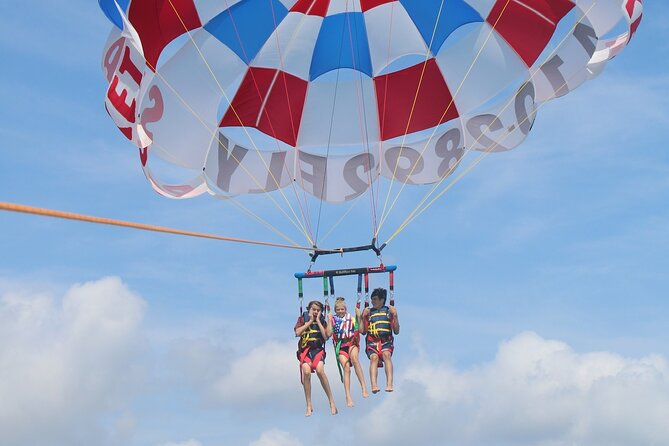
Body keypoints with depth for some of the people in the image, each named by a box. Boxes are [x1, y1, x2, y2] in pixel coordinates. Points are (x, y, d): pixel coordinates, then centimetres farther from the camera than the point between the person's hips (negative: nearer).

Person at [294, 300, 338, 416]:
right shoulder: (302, 319, 10)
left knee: (319, 370, -29)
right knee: (307, 371, -28)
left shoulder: (322, 321, 12)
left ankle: (332, 402, -22)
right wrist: (310, 321, -3)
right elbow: (298, 333, -6)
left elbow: (326, 336, -4)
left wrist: (318, 321, -3)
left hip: (318, 349, 0)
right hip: (305, 350, 0)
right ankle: (309, 406, -20)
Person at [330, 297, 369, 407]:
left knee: (354, 358, -32)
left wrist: (359, 316, -5)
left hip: (352, 343, 0)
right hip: (340, 345, 0)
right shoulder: (333, 319, 11)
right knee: (346, 367, -18)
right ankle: (348, 397, -22)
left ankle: (364, 388, -34)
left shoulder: (351, 318, 12)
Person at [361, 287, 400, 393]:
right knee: (374, 357, -31)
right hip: (372, 341, 1)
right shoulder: (368, 312, 19)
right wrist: (363, 317, 5)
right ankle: (374, 385, -49)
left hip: (386, 341, -1)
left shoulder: (389, 310, 16)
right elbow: (363, 331, 14)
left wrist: (395, 316, 2)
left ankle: (389, 383, -46)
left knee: (386, 354, -34)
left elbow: (396, 332, 13)